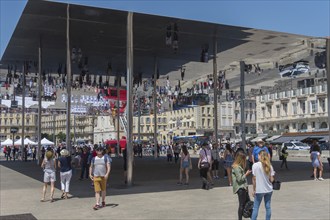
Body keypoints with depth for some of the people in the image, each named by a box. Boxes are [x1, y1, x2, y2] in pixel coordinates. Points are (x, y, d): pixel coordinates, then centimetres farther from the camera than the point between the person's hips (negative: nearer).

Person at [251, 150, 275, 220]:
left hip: (259, 190, -3)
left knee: (256, 207, 5)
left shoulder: (255, 165, -11)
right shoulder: (269, 166, 0)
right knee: (268, 206, 12)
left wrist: (254, 190, -2)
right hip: (269, 190, 4)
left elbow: (254, 179, -11)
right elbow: (271, 180, -3)